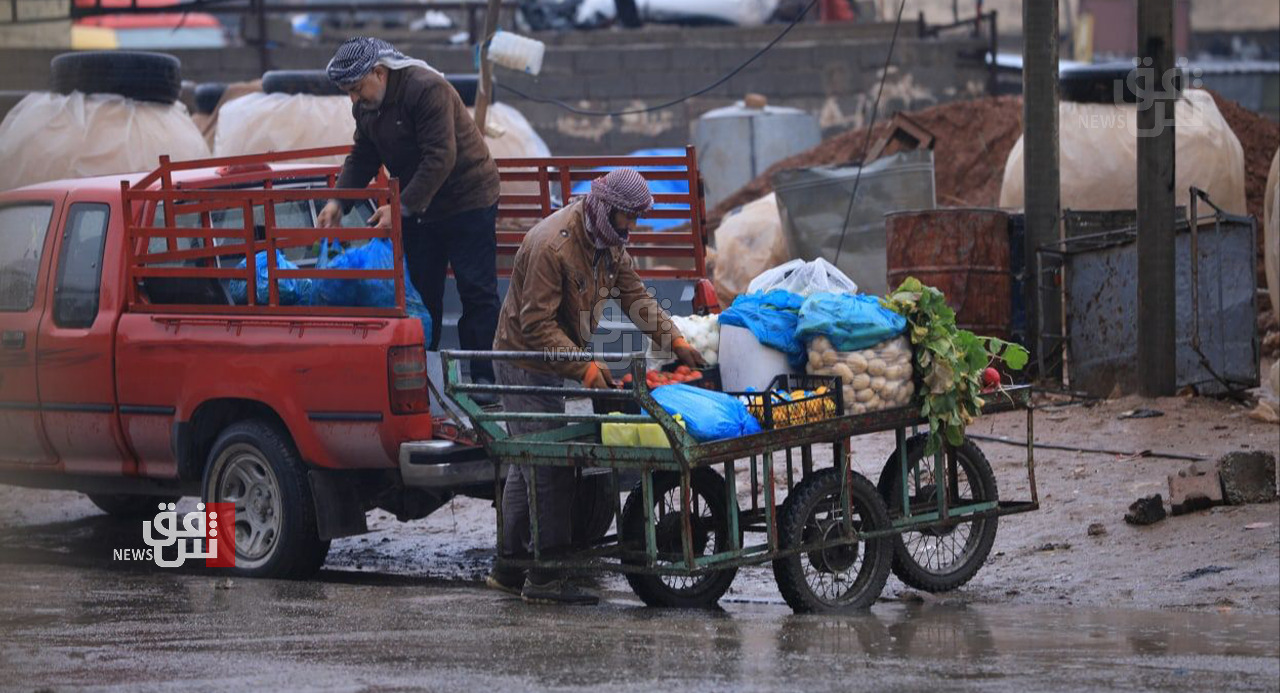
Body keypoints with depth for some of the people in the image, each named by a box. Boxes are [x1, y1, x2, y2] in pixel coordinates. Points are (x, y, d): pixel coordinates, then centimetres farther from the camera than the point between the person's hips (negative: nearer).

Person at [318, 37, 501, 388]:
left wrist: (402, 207, -29)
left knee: (477, 293, -6)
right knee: (421, 290, 8)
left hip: (467, 200, -8)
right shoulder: (365, 107, 2)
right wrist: (338, 201, -6)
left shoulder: (427, 90, -25)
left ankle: (483, 378, -5)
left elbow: (440, 159, -28)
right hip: (417, 207, 8)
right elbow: (362, 158, 10)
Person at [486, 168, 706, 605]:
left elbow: (635, 296, 9)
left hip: (558, 356, 10)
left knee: (528, 462, 14)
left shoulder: (609, 241, 3)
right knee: (550, 464, -14)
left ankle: (510, 566, 22)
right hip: (525, 359, -10)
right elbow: (537, 324, -27)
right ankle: (545, 578, -14)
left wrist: (674, 340, -3)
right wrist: (585, 368, -30)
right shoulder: (552, 245, -27)